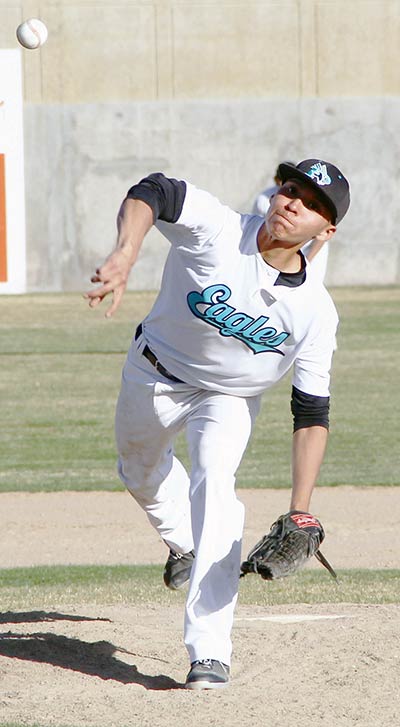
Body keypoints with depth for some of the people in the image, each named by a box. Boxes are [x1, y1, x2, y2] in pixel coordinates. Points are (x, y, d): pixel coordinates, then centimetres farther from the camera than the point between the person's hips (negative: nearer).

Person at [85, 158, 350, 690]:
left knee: (215, 481, -27)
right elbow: (150, 192, -41)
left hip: (230, 400, -2)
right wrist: (125, 256, -61)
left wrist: (300, 513, -28)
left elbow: (312, 416, -20)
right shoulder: (216, 230, -29)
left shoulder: (316, 313, -24)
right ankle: (184, 544, 60)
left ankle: (210, 651, -29)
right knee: (141, 474, 23)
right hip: (154, 376, 2)